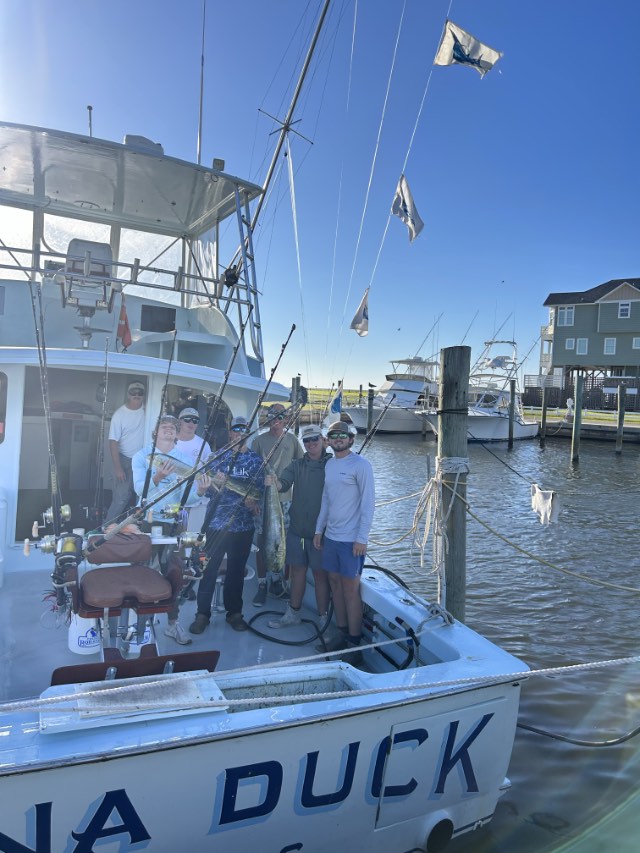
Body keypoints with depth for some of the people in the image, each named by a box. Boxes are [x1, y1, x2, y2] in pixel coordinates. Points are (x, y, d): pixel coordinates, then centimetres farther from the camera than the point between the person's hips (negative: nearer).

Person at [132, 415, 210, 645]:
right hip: (147, 520, -1)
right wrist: (157, 477, -33)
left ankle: (173, 622, 16)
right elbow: (140, 489, -15)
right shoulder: (142, 456, 0)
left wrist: (200, 492, -25)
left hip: (174, 522, 2)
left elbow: (187, 498, -4)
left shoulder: (185, 460, 3)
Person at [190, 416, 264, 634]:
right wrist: (215, 483, -19)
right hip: (217, 521, -1)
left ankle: (234, 612, 24)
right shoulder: (218, 456, 5)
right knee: (209, 567, 1)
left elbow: (259, 488, 2)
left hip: (243, 524, 1)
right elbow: (206, 486, 2)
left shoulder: (256, 459, 6)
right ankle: (202, 613, 13)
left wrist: (252, 499, -18)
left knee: (237, 569, 10)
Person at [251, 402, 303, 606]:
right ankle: (261, 585, 10)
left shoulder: (292, 440, 6)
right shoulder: (259, 440, 2)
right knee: (262, 541, 1)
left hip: (286, 498, 1)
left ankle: (276, 580, 23)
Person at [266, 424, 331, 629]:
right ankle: (293, 614, 30)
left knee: (320, 574, 4)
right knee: (297, 570, 15)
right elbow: (284, 483, -8)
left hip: (321, 530, -4)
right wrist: (275, 482, -32)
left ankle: (323, 618, 18)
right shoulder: (297, 465, 6)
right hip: (296, 528, 4)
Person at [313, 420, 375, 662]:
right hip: (330, 535, 7)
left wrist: (362, 538, -15)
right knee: (335, 583, 12)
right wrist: (319, 529, 15)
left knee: (351, 589, -1)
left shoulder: (360, 465, -10)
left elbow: (368, 502, -12)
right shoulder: (329, 464, 11)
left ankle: (355, 644, 10)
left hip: (351, 539, -7)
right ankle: (342, 634, 25)